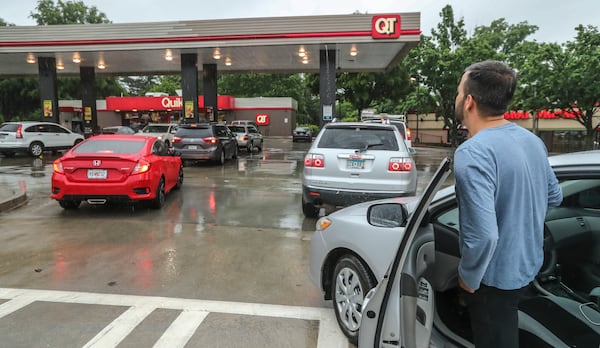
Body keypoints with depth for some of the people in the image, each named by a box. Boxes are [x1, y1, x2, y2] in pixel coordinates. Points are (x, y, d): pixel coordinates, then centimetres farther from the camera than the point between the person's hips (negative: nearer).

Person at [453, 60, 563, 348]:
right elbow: (554, 197, 12)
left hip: (496, 277, -7)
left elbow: (483, 235, -36)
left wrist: (468, 278, -19)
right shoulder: (532, 140, -3)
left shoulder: (473, 153, -31)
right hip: (528, 265, 8)